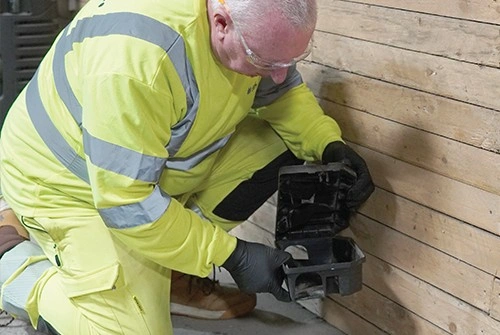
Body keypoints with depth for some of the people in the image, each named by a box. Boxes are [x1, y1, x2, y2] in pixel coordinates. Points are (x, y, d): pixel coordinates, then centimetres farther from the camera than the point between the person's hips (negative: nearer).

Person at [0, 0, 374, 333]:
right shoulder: (134, 57, -39)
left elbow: (281, 90, 5)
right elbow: (126, 202, -32)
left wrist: (329, 144, -12)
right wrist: (233, 255, -25)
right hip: (68, 183, -7)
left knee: (280, 148, -5)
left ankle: (176, 276, 5)